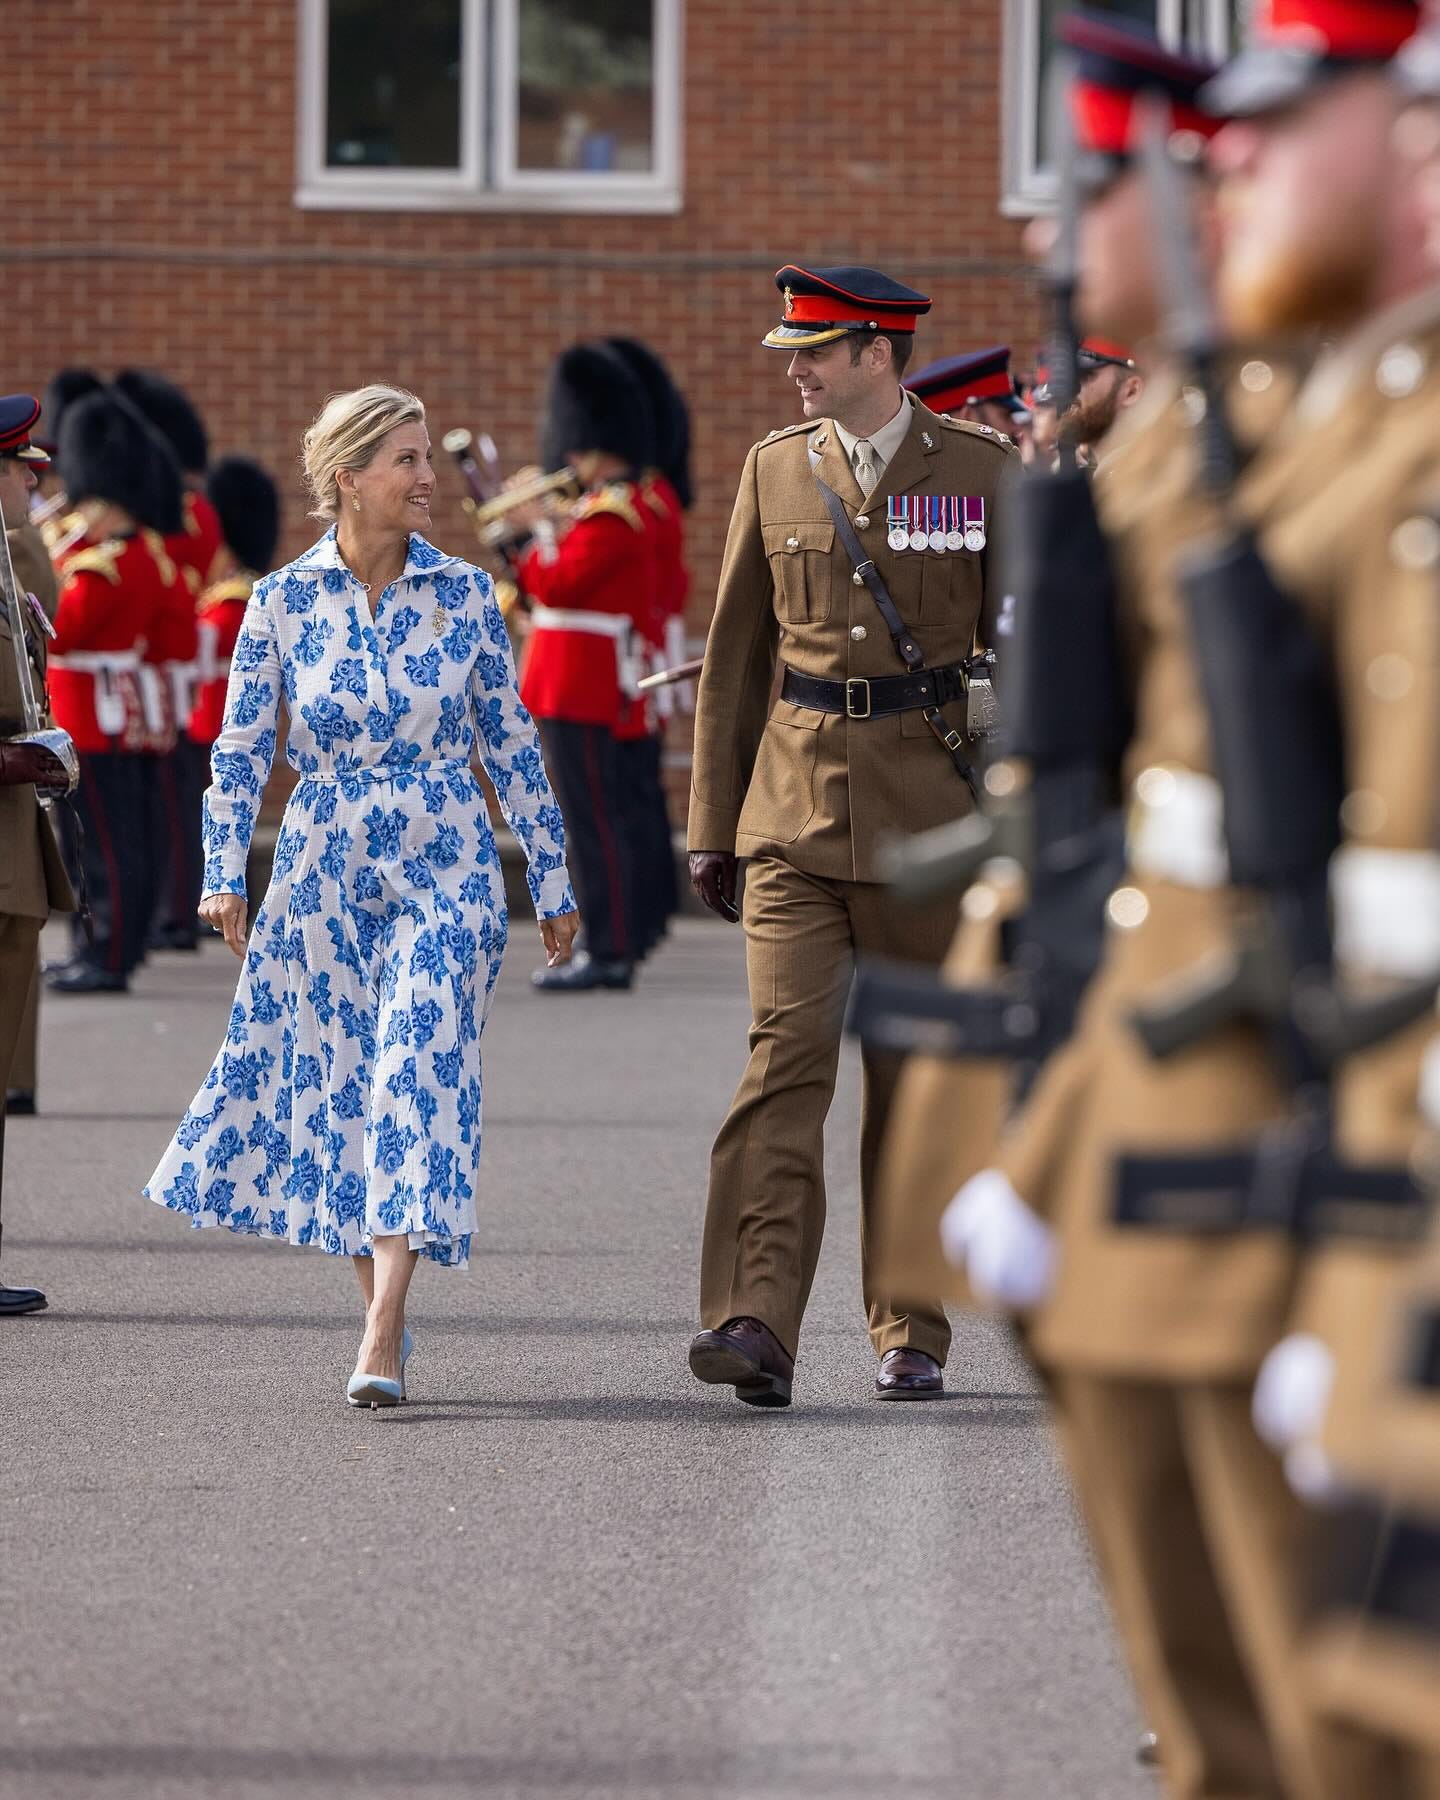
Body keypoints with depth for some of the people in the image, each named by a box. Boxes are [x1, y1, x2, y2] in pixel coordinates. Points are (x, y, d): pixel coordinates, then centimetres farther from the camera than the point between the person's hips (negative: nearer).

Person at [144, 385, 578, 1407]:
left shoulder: (465, 594, 1)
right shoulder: (282, 602, -1)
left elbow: (511, 742, 7)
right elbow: (242, 748, 1)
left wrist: (553, 881, 9)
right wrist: (225, 876, -9)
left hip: (445, 868, -1)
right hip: (325, 872, 1)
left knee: (417, 1079, -13)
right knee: (336, 1085, 5)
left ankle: (381, 1342, -18)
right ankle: (382, 1316, 19)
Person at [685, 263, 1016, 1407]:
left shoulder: (982, 471, 1)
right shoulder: (774, 471, 8)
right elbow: (736, 656, 13)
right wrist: (713, 824, 10)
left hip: (930, 803, -1)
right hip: (794, 804, 1)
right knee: (786, 1053, -13)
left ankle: (911, 1338, 17)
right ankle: (756, 1326, -22)